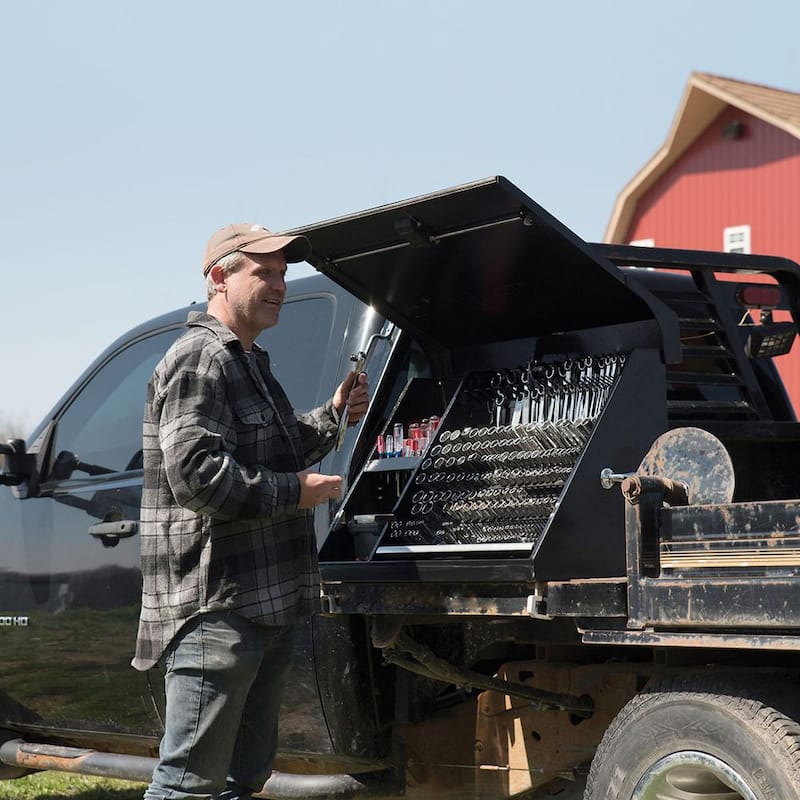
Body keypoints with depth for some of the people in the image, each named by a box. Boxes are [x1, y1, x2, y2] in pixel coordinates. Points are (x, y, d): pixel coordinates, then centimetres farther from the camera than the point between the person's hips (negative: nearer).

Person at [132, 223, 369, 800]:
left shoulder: (251, 363, 21)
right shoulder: (199, 359, -13)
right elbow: (195, 472, -24)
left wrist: (335, 415, 17)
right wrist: (295, 492, -16)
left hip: (266, 602, 11)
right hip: (214, 606, -11)